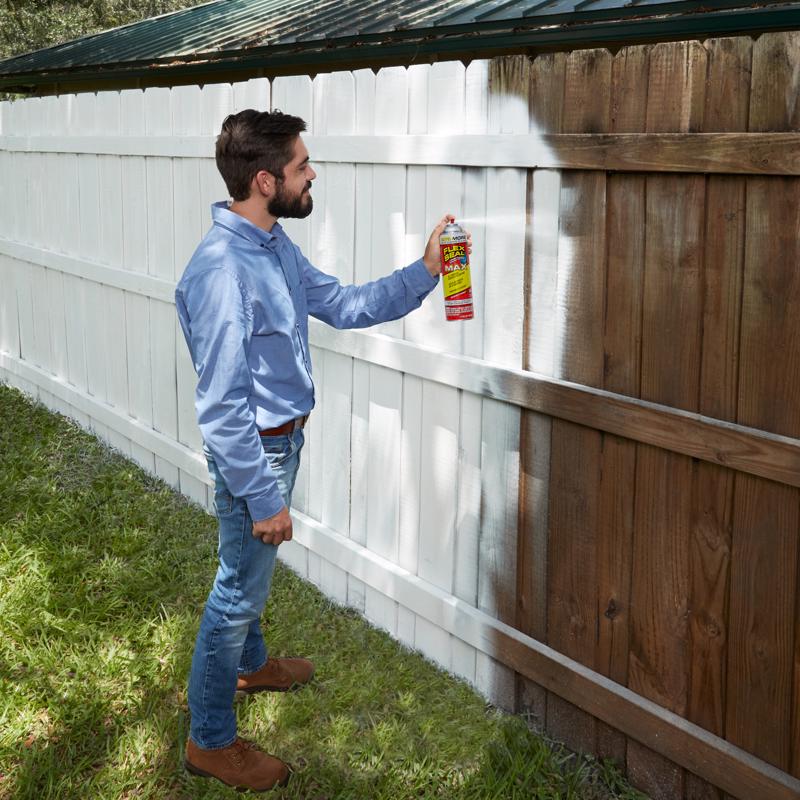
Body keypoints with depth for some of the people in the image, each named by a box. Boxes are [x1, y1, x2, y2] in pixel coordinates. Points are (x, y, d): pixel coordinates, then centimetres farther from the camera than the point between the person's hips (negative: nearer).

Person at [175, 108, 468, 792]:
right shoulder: (221, 270, -31)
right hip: (253, 452, -9)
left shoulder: (275, 245, 0)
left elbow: (342, 305, 10)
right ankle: (211, 740, 21)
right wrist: (262, 497, -24)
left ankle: (250, 663, 53)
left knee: (253, 569, 28)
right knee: (240, 588, 4)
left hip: (283, 438, 9)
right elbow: (222, 406, -29)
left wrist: (423, 273, 0)